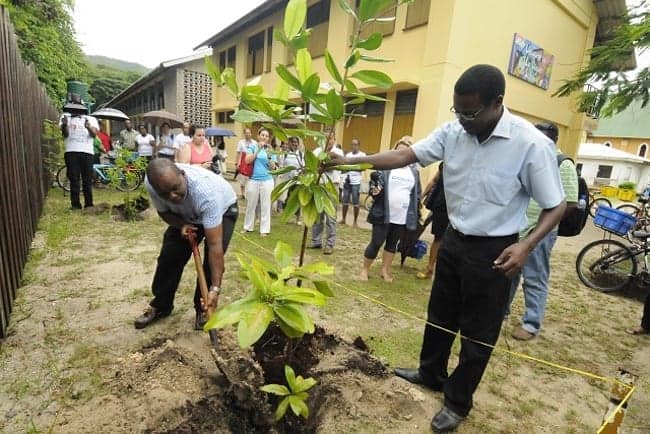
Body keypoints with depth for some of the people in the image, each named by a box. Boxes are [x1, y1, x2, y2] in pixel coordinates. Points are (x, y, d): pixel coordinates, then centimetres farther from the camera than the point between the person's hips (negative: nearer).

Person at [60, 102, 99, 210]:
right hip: (71, 152, 1)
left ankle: (89, 204, 8)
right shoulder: (66, 117, 15)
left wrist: (89, 127, -26)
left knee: (87, 179, 1)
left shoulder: (91, 119, 14)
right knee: (74, 179, 0)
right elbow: (65, 134, 3)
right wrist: (64, 125, -17)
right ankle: (75, 204, 3)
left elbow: (94, 133, -4)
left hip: (87, 152, 0)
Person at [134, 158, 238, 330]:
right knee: (169, 255, 1)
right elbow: (164, 212, -6)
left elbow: (215, 245, -43)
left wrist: (215, 288, -44)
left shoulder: (205, 191, -45)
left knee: (212, 260, -16)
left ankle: (203, 309, 7)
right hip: (185, 215, 5)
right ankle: (161, 306, 23)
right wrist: (181, 225, -28)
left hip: (223, 209, -4)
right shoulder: (151, 183, -30)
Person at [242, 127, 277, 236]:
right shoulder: (252, 146, 4)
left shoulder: (271, 149, 5)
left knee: (265, 205, 4)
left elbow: (273, 167, 0)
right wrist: (258, 150, -16)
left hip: (267, 180, 0)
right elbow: (247, 160, -10)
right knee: (250, 204, 10)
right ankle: (248, 227, 25)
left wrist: (269, 155, -14)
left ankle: (264, 229, 13)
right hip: (253, 179, 0)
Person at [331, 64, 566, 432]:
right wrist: (351, 161, -13)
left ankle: (458, 402, 35)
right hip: (454, 239, 5)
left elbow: (556, 206, -12)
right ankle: (431, 374, 47)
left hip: (493, 250, -5)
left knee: (478, 332, 12)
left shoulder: (531, 144, -20)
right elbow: (405, 156, -6)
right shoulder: (453, 132, -6)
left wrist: (526, 246, -27)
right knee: (440, 315, 21)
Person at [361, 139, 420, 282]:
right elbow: (375, 185, -2)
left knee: (392, 244, 14)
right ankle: (365, 269, 17)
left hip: (403, 217, 4)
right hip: (384, 215, -3)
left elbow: (417, 194, 12)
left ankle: (385, 270, 27)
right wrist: (374, 191, -25)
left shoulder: (414, 171, 8)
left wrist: (415, 213, 7)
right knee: (376, 243, 1)